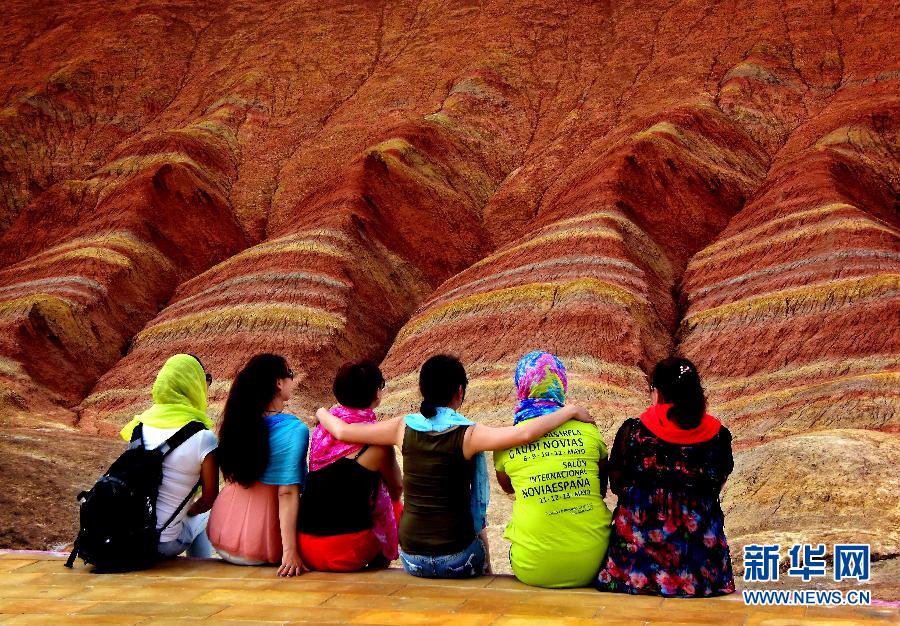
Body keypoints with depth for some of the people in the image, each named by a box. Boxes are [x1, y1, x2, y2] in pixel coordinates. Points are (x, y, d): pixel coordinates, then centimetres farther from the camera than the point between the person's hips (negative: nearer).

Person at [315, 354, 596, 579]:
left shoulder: (404, 427, -6)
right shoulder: (468, 435, -16)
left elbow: (342, 431, 2)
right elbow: (523, 434, -30)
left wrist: (323, 413, 23)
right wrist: (570, 411, -18)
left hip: (411, 559, 3)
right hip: (457, 559, -3)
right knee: (478, 531, 34)